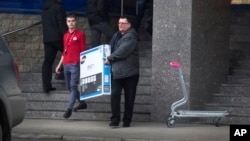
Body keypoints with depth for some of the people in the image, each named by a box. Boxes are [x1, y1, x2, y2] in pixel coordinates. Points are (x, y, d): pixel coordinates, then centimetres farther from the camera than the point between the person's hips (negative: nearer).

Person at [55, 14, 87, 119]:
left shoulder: (80, 34, -2)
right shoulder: (65, 36, 16)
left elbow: (83, 51, -3)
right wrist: (59, 65, 19)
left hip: (75, 64, -7)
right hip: (66, 65, 7)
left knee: (73, 86, -12)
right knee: (69, 86, 11)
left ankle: (69, 109, -16)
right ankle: (82, 103, 25)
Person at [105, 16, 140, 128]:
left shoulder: (130, 37, -10)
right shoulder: (116, 36, 15)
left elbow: (122, 51, -20)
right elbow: (110, 48, 24)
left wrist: (109, 58, -11)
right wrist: (109, 58, 6)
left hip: (129, 72, -6)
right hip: (116, 71, 6)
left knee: (129, 97, 2)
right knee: (114, 95, -7)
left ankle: (127, 120, 11)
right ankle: (115, 119, -6)